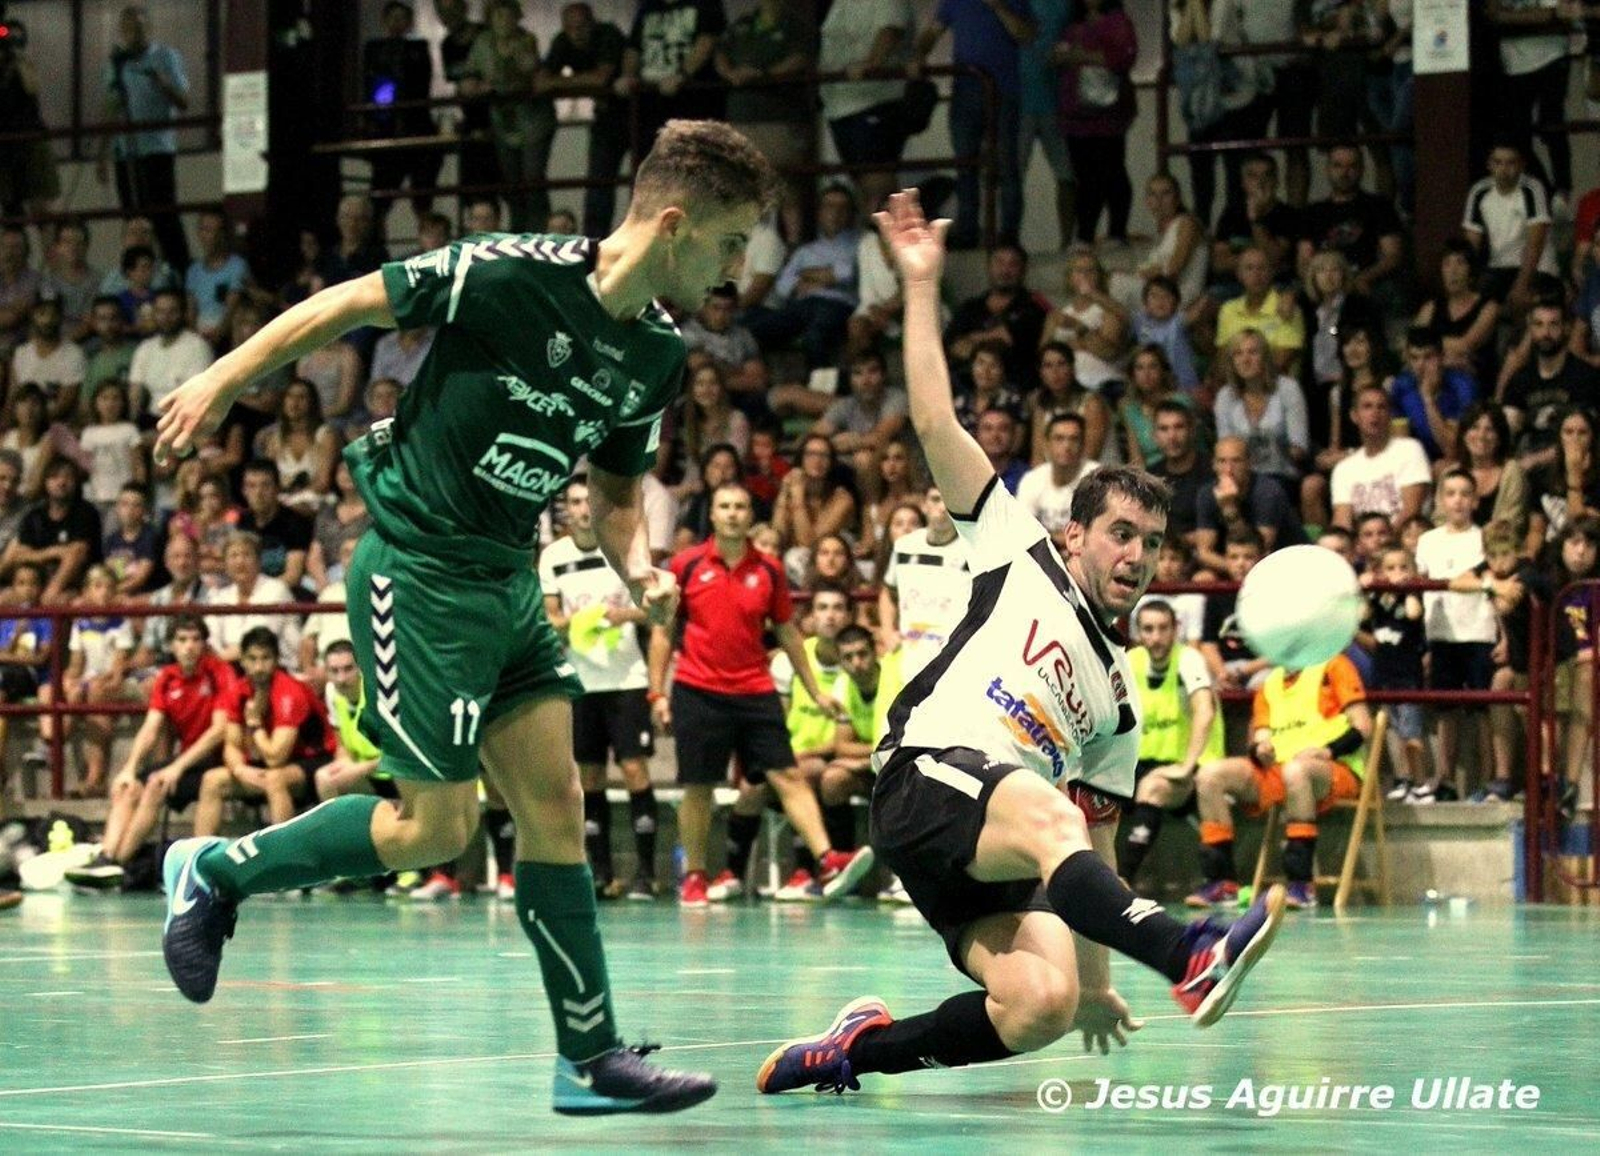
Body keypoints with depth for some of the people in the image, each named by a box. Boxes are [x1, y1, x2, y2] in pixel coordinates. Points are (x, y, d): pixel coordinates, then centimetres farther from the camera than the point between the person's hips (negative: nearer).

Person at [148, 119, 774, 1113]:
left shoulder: (658, 354, 4)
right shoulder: (510, 275, -19)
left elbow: (614, 488, 17)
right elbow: (348, 304, -10)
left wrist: (641, 572, -4)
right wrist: (220, 384, -7)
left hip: (507, 580, 7)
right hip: (418, 570, -7)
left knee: (554, 805, 2)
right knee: (436, 826, -5)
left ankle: (592, 1059, 5)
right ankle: (215, 871, 14)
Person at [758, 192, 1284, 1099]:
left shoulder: (1119, 697, 27)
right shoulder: (1021, 558, 17)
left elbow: (1094, 846, 27)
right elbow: (936, 424, 10)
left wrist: (1094, 978, 19)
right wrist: (922, 286, 7)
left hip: (998, 867, 5)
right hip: (930, 779, -5)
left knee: (1047, 1006, -24)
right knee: (1045, 817, -38)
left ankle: (863, 1049, -4)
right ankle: (1193, 954, -63)